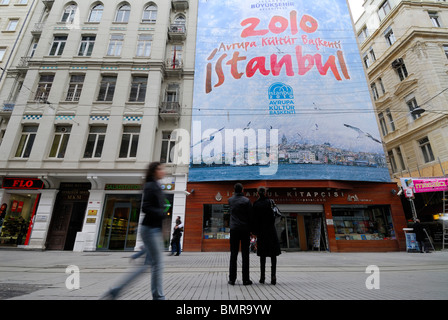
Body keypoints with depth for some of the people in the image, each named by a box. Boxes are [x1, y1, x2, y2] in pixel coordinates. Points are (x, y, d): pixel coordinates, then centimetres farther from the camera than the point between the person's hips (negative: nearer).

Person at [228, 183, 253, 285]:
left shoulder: (230, 200, 4)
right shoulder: (246, 200, -5)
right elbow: (250, 216, -4)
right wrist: (250, 229, 5)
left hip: (234, 230, 2)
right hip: (245, 230, -2)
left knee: (233, 255, 6)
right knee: (245, 255, 4)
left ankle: (232, 279, 9)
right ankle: (245, 279, 8)